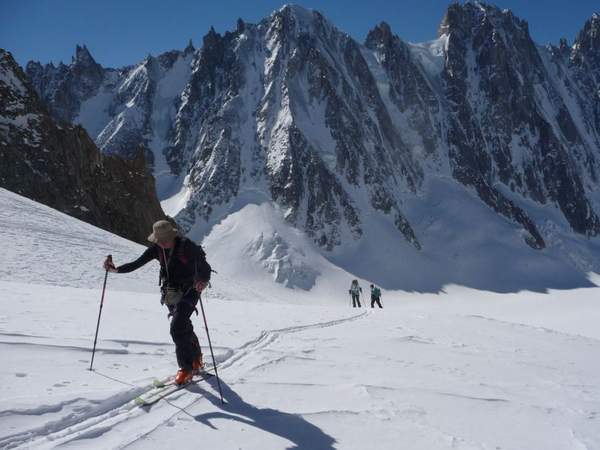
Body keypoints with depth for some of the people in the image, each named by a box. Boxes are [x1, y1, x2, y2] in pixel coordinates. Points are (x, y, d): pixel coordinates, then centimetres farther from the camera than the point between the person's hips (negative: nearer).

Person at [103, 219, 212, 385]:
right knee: (183, 327, 17)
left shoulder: (188, 247, -21)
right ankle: (196, 358, 39)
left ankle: (187, 367, -3)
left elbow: (205, 268, -21)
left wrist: (203, 281, -41)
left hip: (188, 291, -6)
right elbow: (137, 263, -4)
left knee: (177, 328, -17)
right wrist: (116, 269, -18)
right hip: (170, 292, 6)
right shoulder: (157, 249, -6)